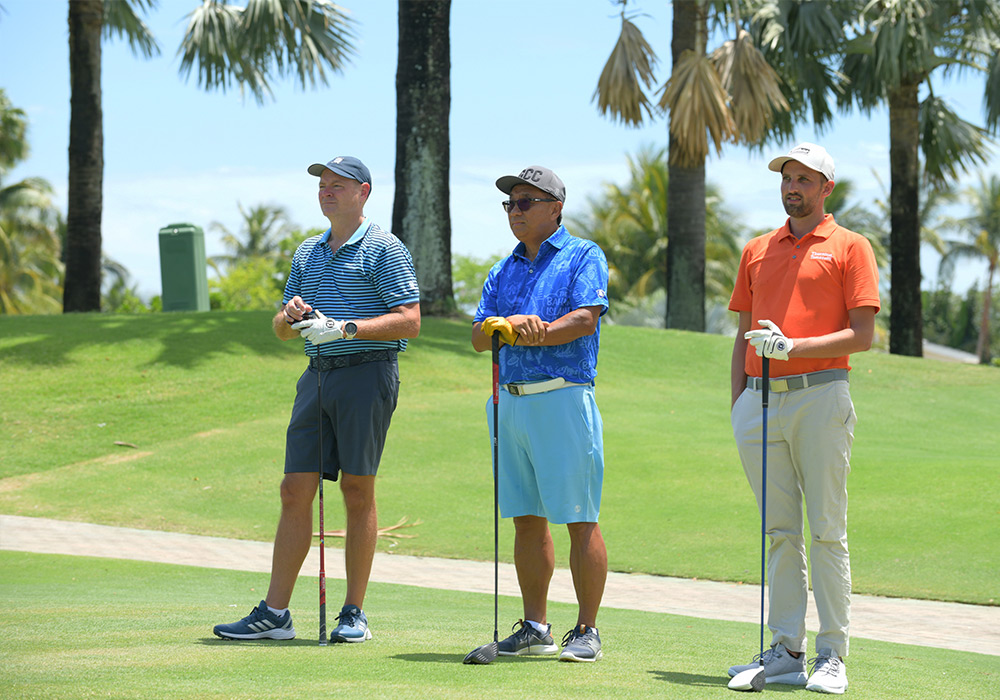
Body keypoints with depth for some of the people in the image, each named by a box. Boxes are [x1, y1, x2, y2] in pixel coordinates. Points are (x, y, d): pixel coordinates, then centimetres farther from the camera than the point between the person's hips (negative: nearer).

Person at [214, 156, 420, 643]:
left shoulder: (384, 250, -3)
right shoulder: (307, 253, 18)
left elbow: (409, 321, -11)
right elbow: (281, 329, 22)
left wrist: (345, 328, -19)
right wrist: (290, 315, -2)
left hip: (367, 373, -6)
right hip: (318, 375, 6)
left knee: (357, 492, -2)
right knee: (295, 492, 2)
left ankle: (354, 614, 5)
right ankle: (274, 613, 3)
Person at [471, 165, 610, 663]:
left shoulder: (583, 257, 2)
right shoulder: (503, 271, 20)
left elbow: (585, 320, -12)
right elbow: (479, 337, 10)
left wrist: (515, 333, -10)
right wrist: (511, 325, -12)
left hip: (563, 398, -6)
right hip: (509, 401, 6)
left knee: (579, 520, -5)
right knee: (527, 521, 8)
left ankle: (587, 631, -1)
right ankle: (534, 627, 13)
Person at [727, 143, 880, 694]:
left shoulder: (849, 247, 3)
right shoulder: (757, 251, 19)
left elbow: (862, 335, -5)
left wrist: (792, 347, -15)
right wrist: (737, 403, 10)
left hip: (820, 397, -5)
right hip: (761, 400, 5)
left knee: (827, 532, -4)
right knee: (779, 532, 5)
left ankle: (831, 657, -2)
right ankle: (785, 652, 7)